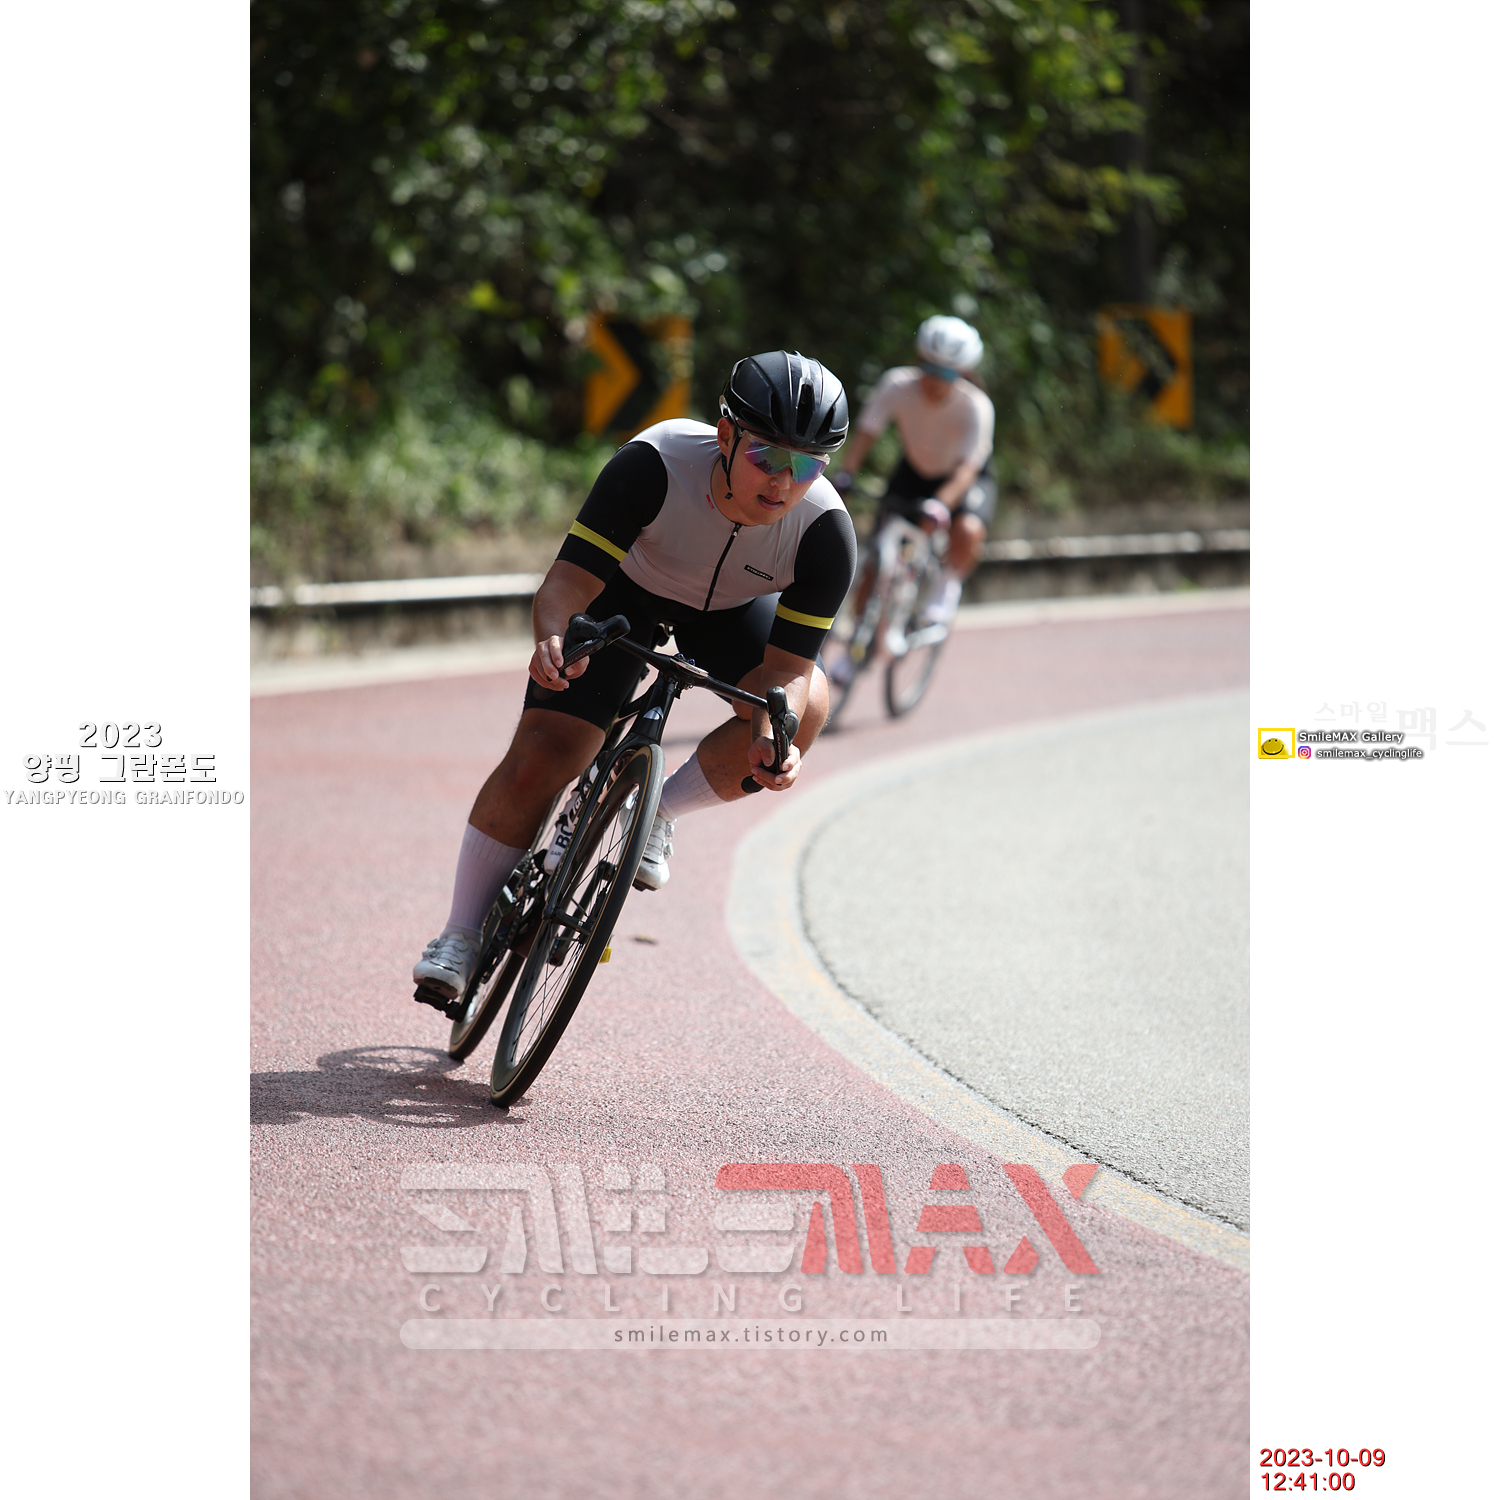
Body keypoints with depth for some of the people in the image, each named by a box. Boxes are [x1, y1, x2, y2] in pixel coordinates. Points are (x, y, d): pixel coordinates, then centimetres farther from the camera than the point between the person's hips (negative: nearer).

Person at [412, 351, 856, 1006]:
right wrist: (554, 638, -60)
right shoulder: (653, 464, -38)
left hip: (732, 609, 2)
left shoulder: (826, 534, -32)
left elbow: (784, 668, -29)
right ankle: (461, 935, 3)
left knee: (804, 707, -28)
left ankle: (658, 811, -3)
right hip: (626, 587, -2)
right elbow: (568, 582, -38)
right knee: (538, 760, -16)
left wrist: (770, 733, -50)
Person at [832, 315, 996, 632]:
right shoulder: (898, 385, -24)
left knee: (968, 531, -35)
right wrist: (845, 474, -40)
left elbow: (967, 468, -36)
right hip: (915, 472, 2)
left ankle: (950, 583, -7)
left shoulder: (976, 406, -30)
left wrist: (940, 505, -53)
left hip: (967, 478, -2)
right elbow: (866, 429, -24)